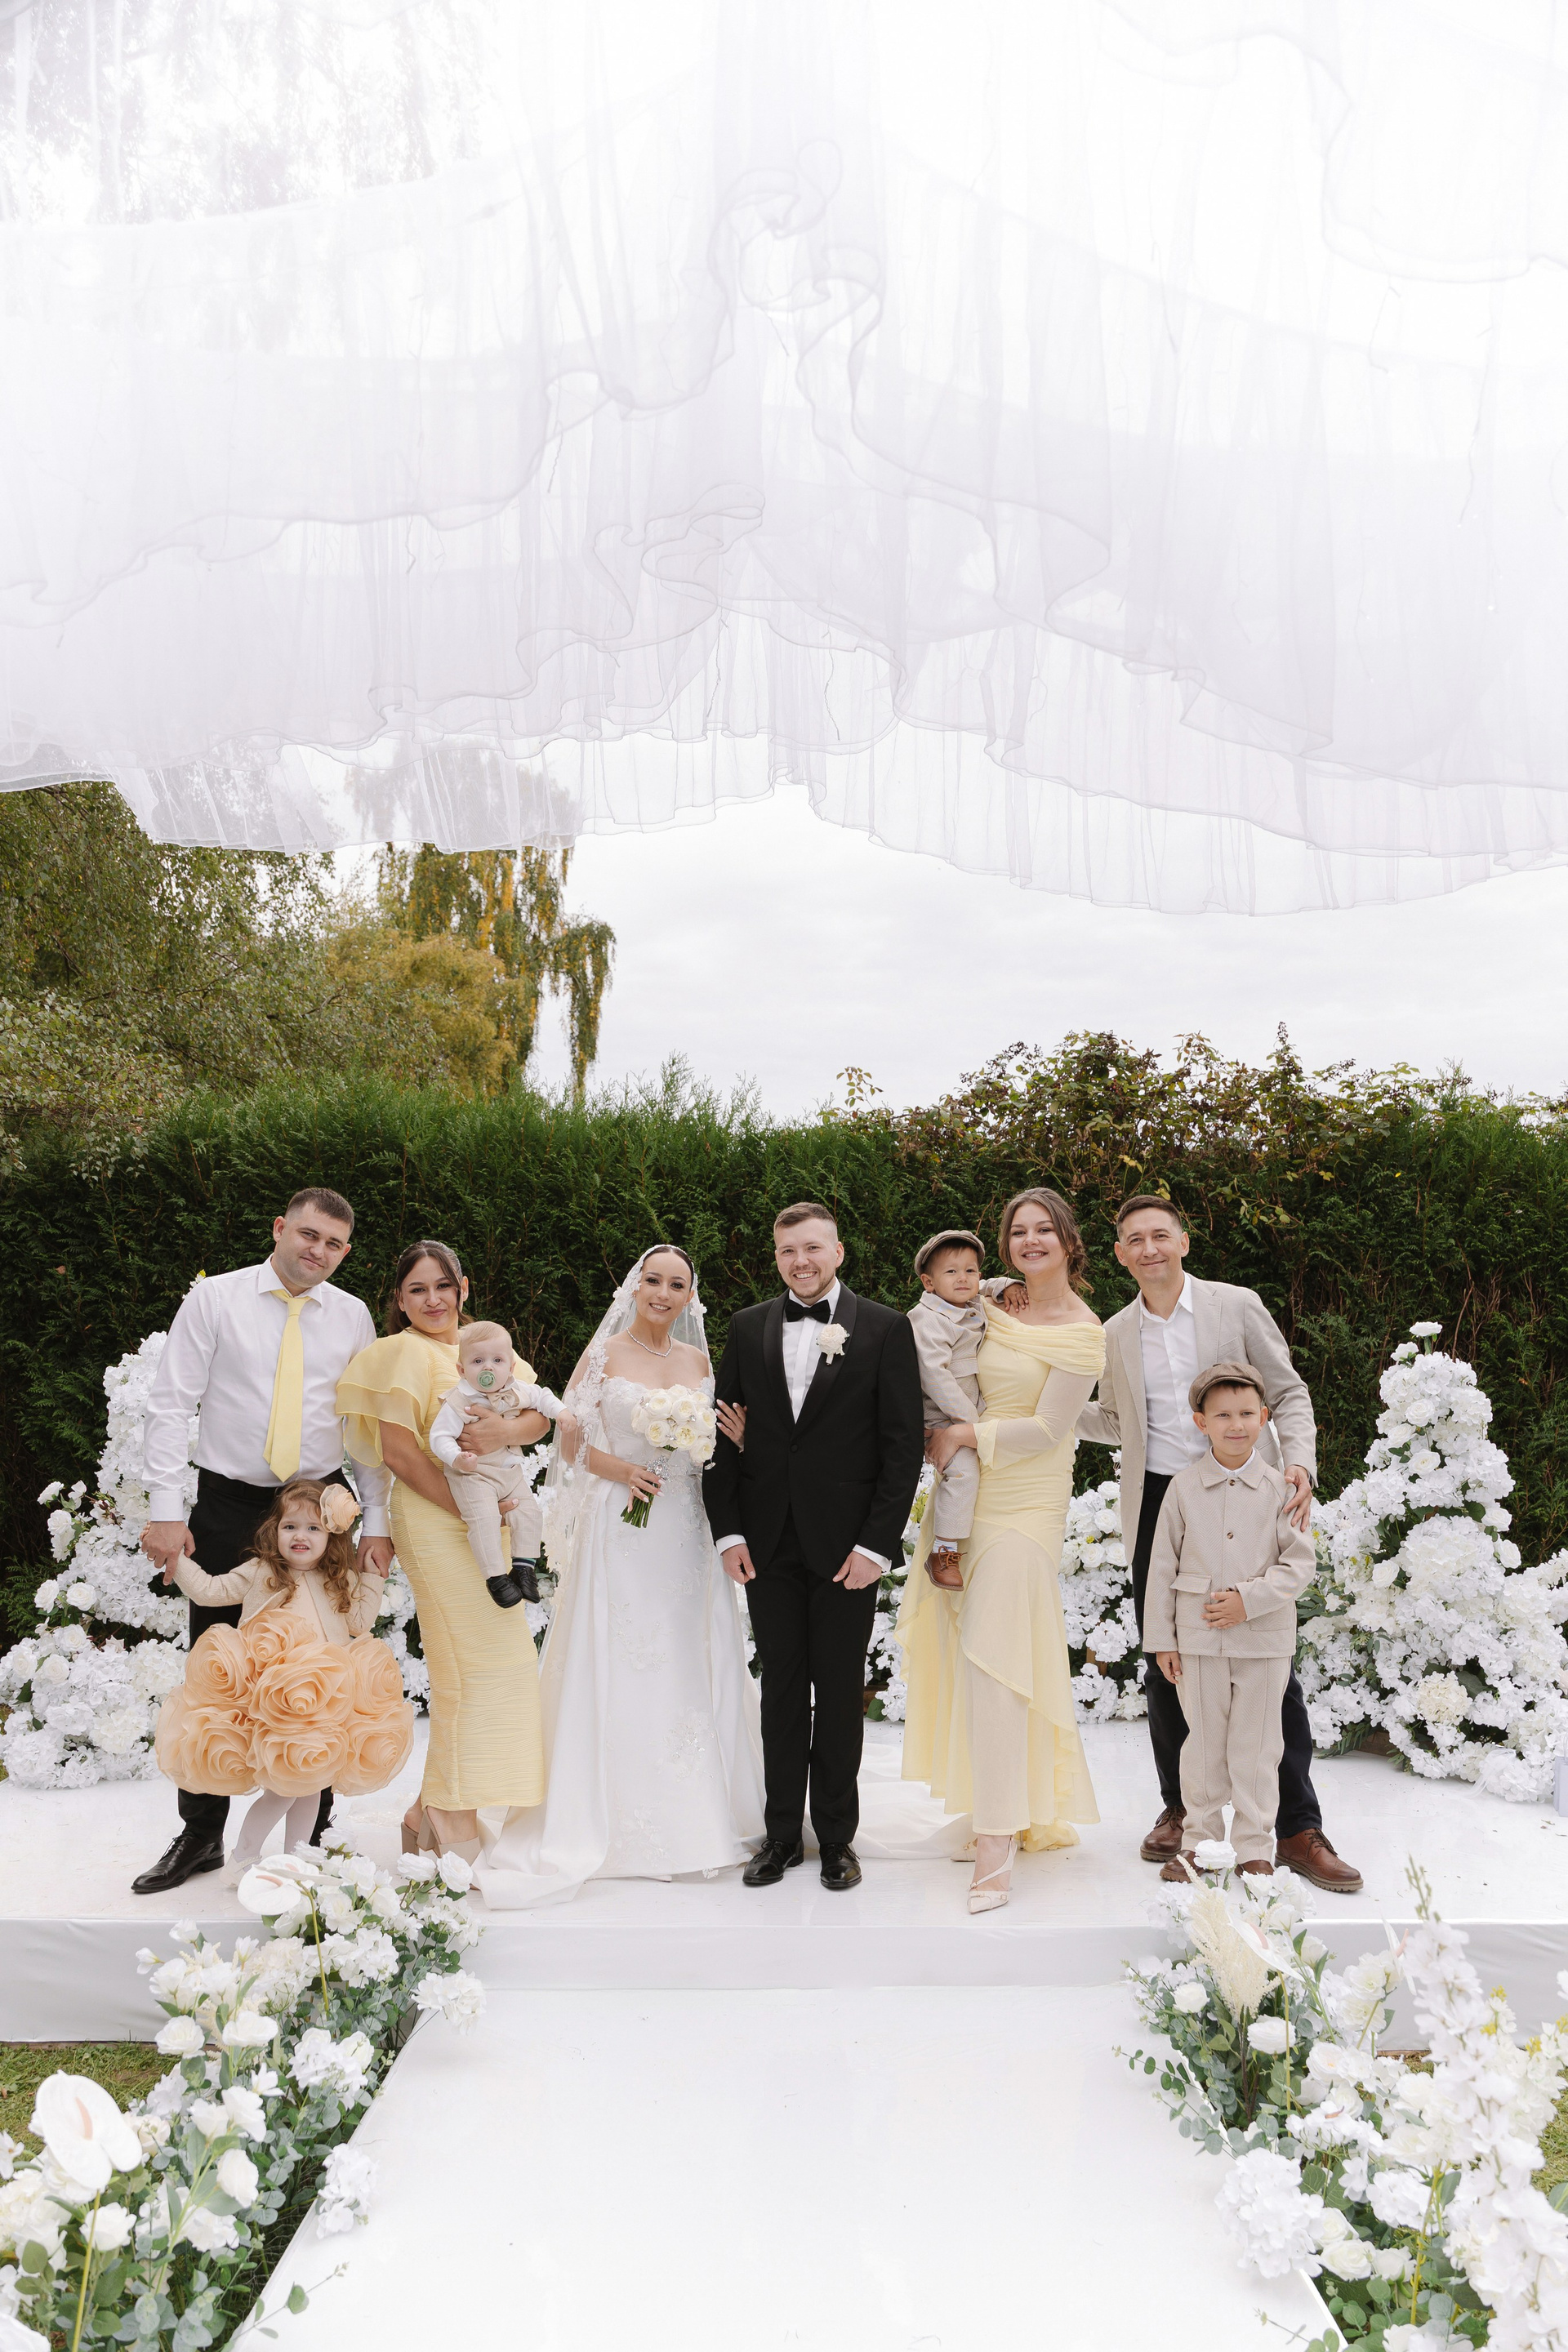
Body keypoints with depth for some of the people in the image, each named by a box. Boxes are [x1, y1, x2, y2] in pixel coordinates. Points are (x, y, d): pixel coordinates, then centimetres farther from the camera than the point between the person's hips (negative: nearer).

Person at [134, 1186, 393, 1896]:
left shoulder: (352, 1316, 4)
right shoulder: (214, 1298, -2)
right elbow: (170, 1405, -4)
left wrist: (376, 1523, 1)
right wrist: (166, 1510, -11)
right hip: (229, 1505, -1)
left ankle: (315, 1831, 21)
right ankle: (200, 1836, 22)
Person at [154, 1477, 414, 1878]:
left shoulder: (342, 1582, 10)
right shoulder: (259, 1574, 3)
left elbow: (360, 1624, 13)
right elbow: (209, 1590, 5)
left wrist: (373, 1577, 7)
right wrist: (173, 1558, -2)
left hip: (326, 1706, 4)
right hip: (271, 1706, -4)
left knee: (310, 1784, 12)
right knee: (284, 1786, -10)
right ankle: (243, 1857, 9)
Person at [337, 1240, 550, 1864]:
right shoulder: (406, 1352, -7)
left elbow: (540, 1415, 0)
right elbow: (398, 1451, -14)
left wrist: (505, 1431, -22)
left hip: (490, 1525, 7)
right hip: (437, 1524, -7)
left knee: (465, 1670, 11)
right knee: (476, 1664, -7)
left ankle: (427, 1816, 24)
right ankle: (457, 1835, 3)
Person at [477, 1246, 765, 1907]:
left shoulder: (699, 1362, 10)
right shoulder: (604, 1355, -1)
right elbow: (570, 1439, -2)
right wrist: (621, 1470, -16)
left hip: (685, 1530, 4)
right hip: (619, 1529, -4)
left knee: (688, 1667, 8)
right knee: (615, 1669, 0)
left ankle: (694, 1816, 21)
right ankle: (611, 1820, 11)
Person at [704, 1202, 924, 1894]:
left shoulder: (884, 1328, -3)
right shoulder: (748, 1328, 6)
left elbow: (903, 1443, -5)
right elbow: (725, 1433, 7)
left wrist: (877, 1543, -11)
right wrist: (728, 1530, -1)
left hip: (847, 1543, -2)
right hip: (769, 1543, 3)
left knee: (841, 1693, 8)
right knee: (780, 1689, 11)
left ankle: (837, 1837, 23)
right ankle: (783, 1834, 23)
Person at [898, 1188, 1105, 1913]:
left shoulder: (1081, 1332, -8)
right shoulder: (995, 1312, 10)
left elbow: (1047, 1429, -12)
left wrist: (965, 1436, -10)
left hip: (1026, 1504, -7)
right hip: (969, 1495, 7)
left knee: (992, 1658, -11)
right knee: (966, 1654, 12)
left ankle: (996, 1847, -5)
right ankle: (1030, 1807, 29)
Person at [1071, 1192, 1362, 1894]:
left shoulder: (1237, 1305, -1)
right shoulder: (1117, 1333, 9)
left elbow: (1288, 1393, 0)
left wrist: (1299, 1465, -16)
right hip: (1158, 1507, 3)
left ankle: (1298, 1828, 11)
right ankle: (1179, 1809, 26)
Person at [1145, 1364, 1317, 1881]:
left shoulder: (1279, 1488, -3)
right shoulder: (1184, 1488, -1)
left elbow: (1300, 1564, -3)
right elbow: (1162, 1566, 3)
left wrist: (1250, 1598, -16)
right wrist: (1161, 1639, 2)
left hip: (1264, 1639, 0)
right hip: (1199, 1639, 1)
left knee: (1256, 1747, 7)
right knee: (1203, 1744, 10)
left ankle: (1253, 1847, 21)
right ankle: (1198, 1841, 24)